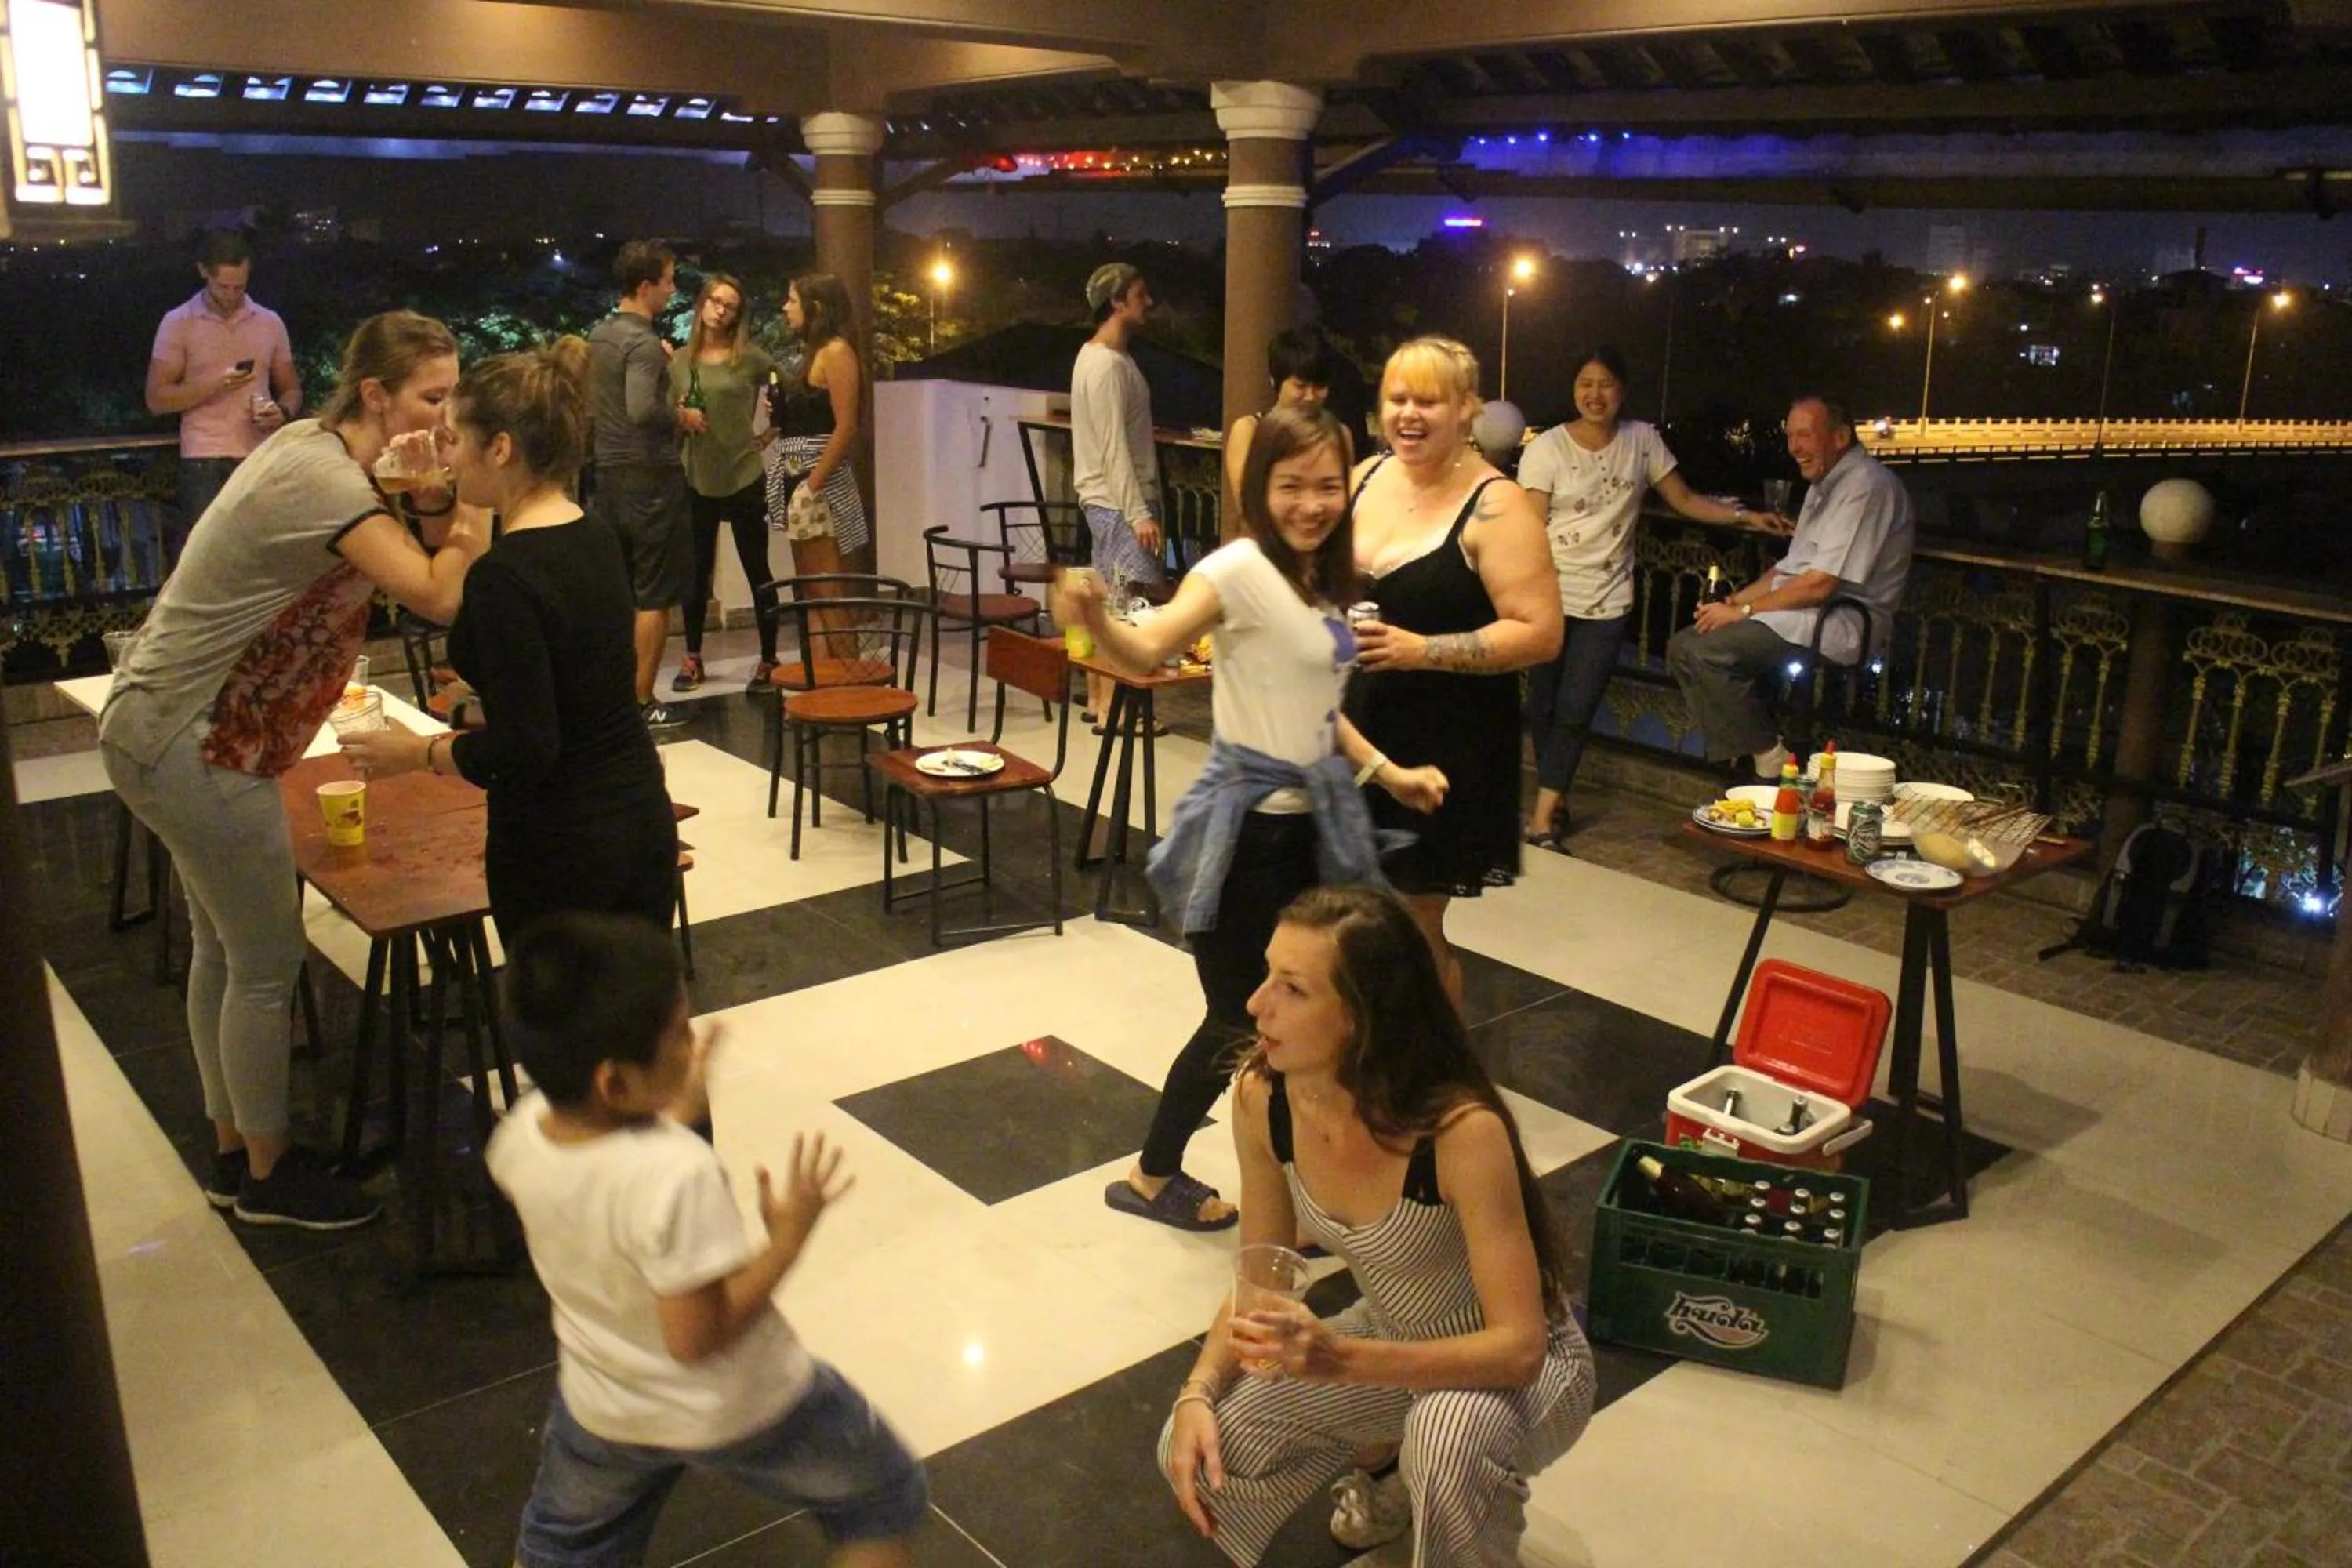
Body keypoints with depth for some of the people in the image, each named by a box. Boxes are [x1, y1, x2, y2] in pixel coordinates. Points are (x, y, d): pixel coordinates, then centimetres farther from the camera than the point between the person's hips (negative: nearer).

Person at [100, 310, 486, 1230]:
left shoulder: (318, 448, 6)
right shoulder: (324, 480, -23)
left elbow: (420, 561, 2)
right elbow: (438, 598, -33)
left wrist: (431, 505, -16)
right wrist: (467, 519, -18)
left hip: (176, 730, 10)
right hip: (193, 746, -10)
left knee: (224, 948, 19)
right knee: (268, 963, 2)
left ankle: (232, 1149, 34)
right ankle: (267, 1176, 19)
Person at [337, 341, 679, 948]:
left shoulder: (507, 575, -20)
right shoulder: (596, 539, 4)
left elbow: (522, 748, -23)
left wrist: (419, 752, -7)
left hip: (557, 847, -7)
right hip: (645, 819, 7)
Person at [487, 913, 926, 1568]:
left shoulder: (520, 1134, -17)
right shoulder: (677, 1171, -37)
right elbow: (697, 1335, -30)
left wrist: (674, 1113, 2)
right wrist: (788, 1238, -23)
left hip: (606, 1408, 6)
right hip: (739, 1409, -6)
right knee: (883, 1504, 20)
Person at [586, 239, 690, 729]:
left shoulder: (600, 334, 11)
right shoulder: (644, 342, -17)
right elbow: (641, 409, -31)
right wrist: (680, 416, -12)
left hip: (609, 473, 9)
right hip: (650, 475, -9)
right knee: (655, 595, 0)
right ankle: (642, 702, 4)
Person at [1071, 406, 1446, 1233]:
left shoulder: (1325, 581, 7)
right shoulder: (1239, 570, -17)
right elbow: (1150, 648, -32)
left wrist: (1386, 773, 13)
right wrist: (1099, 622, -52)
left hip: (1311, 822, 8)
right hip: (1246, 824, -8)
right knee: (1238, 1019, 3)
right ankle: (1150, 1177, 24)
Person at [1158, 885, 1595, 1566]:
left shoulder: (1462, 1130, -35)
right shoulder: (1261, 1097, -18)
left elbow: (1519, 1346, -31)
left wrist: (1341, 1360, -43)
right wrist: (1198, 1391, -21)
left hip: (1520, 1368, -5)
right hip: (1392, 1342, 6)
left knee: (1447, 1433, -38)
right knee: (1197, 1453, -9)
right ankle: (1408, 1474, 16)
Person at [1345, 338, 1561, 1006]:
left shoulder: (1495, 507, -13)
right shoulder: (1367, 476, 6)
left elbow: (1541, 633, -17)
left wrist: (1421, 650, -24)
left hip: (1444, 749, -6)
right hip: (1353, 731, 6)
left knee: (1413, 930, 4)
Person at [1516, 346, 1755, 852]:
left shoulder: (1643, 440, 5)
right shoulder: (1547, 447, -4)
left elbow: (1684, 500, 11)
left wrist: (1744, 515, -1)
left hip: (1607, 600, 1)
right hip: (1550, 595, -1)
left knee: (1575, 710, -6)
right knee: (1543, 706, 5)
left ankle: (1543, 819, -2)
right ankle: (1556, 800, 24)